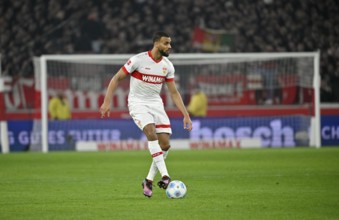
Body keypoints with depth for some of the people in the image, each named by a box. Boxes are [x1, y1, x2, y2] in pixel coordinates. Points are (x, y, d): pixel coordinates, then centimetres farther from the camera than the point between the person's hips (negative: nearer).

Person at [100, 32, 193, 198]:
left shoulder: (168, 66, 2)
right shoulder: (139, 60, -14)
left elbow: (174, 92, 10)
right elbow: (116, 79, -8)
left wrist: (186, 115, 4)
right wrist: (107, 102, -16)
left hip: (156, 103, 6)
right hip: (138, 103, -6)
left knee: (165, 144, -6)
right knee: (151, 133, -30)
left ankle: (149, 181, 9)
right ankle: (165, 177, -34)